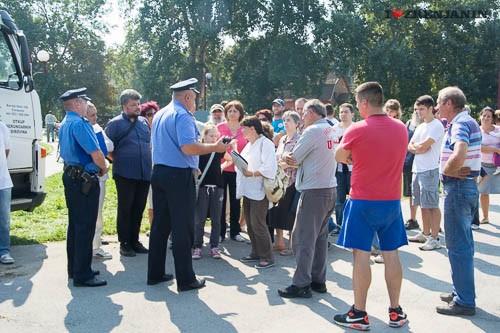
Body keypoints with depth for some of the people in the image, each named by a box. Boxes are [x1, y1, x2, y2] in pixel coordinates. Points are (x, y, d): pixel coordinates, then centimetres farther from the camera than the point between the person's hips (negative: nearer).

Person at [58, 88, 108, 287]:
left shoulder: (64, 124, 15)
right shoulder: (80, 123, -16)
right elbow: (95, 153, -22)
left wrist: (97, 167, 15)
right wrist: (103, 168, -2)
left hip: (70, 177, 10)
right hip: (84, 180, -10)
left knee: (75, 225, 16)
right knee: (85, 227, -5)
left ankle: (74, 269, 26)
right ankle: (82, 275, -1)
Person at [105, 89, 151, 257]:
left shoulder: (144, 122, 12)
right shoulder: (115, 123, -4)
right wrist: (119, 160, -2)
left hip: (144, 173, 5)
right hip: (125, 174, -5)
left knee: (139, 208, 11)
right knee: (125, 208, 2)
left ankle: (134, 240, 23)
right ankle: (124, 243, 12)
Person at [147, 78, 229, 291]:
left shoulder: (159, 115, 16)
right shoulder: (183, 116, -13)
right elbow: (188, 148, -24)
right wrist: (215, 147, -13)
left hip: (159, 172, 9)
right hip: (179, 176, -9)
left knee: (160, 224, 14)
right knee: (182, 228, -3)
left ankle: (155, 273, 23)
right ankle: (186, 280, 4)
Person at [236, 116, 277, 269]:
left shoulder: (265, 143, -10)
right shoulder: (249, 145, 19)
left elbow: (270, 167, -20)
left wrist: (252, 173, -24)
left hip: (259, 191, -9)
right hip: (248, 190, 9)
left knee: (258, 223, -9)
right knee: (250, 223, 12)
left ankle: (267, 257, 0)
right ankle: (256, 253, 24)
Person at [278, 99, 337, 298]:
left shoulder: (312, 131, -12)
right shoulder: (331, 131, 13)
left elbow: (293, 160, -7)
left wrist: (286, 157, 13)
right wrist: (294, 162, 1)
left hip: (314, 191, -9)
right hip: (330, 189, 9)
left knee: (303, 238, -3)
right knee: (320, 237, 15)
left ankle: (301, 285, 0)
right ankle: (318, 280, 22)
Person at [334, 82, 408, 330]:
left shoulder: (357, 130, -13)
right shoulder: (401, 129, 3)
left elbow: (339, 157, 2)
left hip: (363, 202, -5)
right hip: (392, 201, 5)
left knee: (361, 255, 1)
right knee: (391, 254, 11)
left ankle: (359, 314, 7)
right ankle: (395, 312, 19)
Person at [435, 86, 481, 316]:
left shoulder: (460, 124, -17)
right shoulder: (468, 122, 15)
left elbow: (459, 155, -35)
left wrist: (445, 170, -18)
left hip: (457, 187, -10)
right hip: (467, 184, 10)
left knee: (458, 245, -4)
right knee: (463, 243, 17)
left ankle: (464, 301, 4)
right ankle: (463, 292, 28)